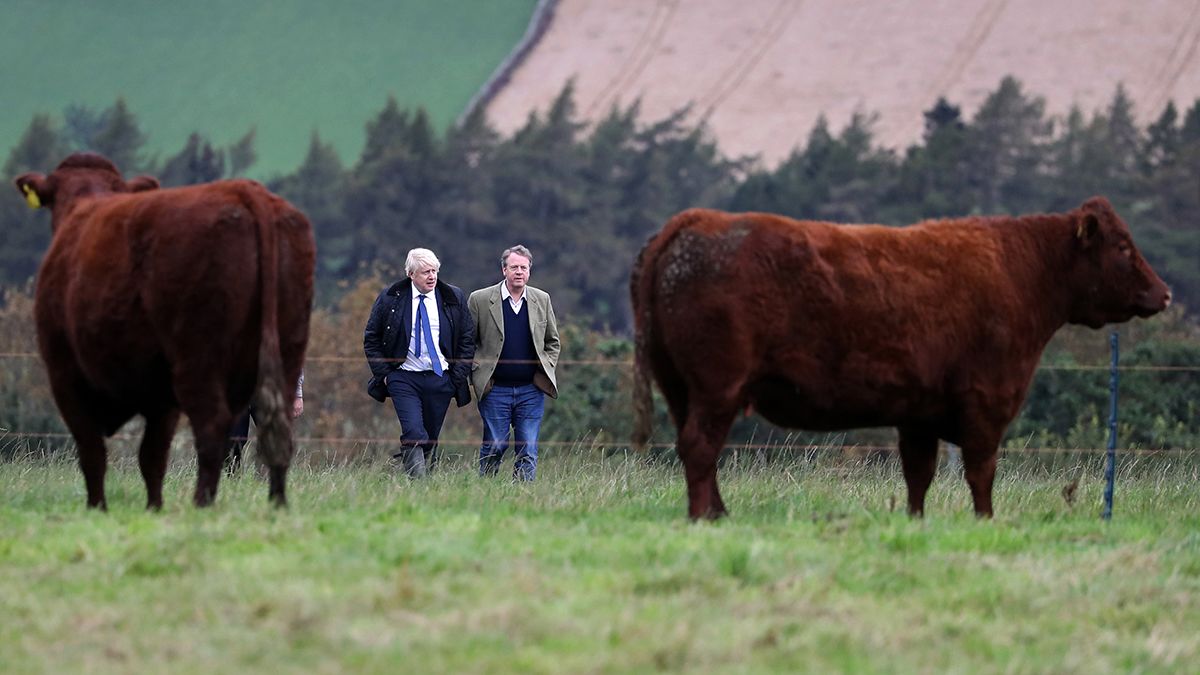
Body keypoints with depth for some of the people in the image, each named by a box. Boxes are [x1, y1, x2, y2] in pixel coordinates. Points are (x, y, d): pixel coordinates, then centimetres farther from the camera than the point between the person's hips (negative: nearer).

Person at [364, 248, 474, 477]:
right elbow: (371, 338, 7)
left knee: (430, 439, 6)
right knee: (414, 435, -18)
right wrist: (383, 374, -1)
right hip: (403, 378, -2)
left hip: (441, 379, 2)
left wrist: (458, 376, 1)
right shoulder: (390, 299, 0)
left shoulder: (454, 298, 4)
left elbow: (467, 339, 10)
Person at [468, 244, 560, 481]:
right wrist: (477, 374, -2)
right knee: (494, 446, 0)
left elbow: (552, 342, 17)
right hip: (495, 389, -2)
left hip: (531, 390, 2)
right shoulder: (480, 300, -2)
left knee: (528, 450, 0)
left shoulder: (542, 300, 7)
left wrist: (546, 370, 5)